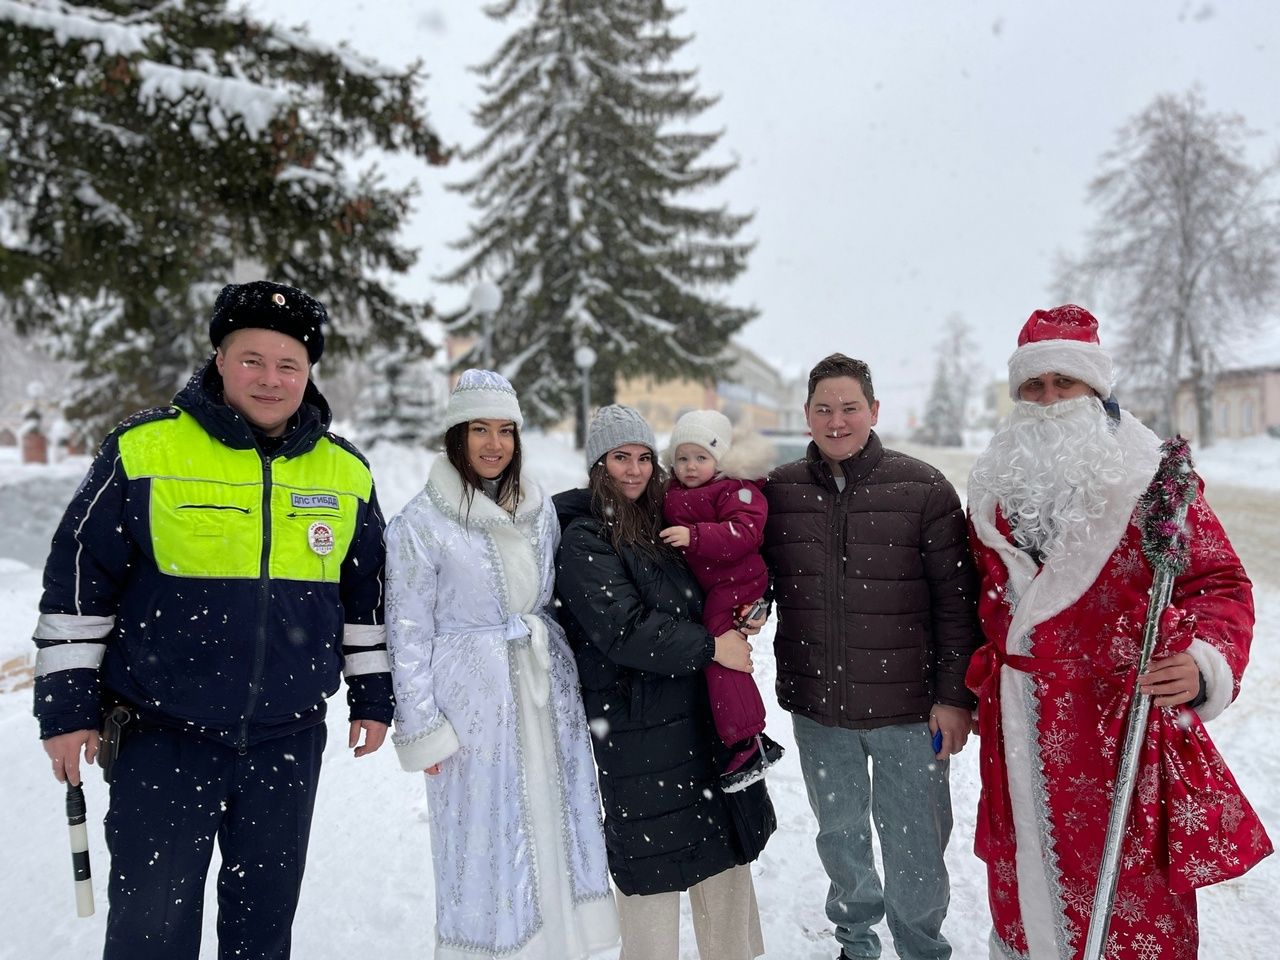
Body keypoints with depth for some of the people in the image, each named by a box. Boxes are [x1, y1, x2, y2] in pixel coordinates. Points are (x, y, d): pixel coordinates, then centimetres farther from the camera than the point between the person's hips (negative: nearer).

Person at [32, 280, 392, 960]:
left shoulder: (347, 472, 3)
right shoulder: (144, 450, -8)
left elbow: (367, 594, 11)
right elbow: (77, 580, -3)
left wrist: (373, 696, 12)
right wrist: (66, 706, -3)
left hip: (288, 741, 3)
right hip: (162, 736, -3)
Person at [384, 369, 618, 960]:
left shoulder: (539, 507, 6)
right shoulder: (420, 525, -10)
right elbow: (407, 636, -7)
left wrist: (567, 680, 14)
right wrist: (421, 731, -8)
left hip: (548, 694, 5)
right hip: (475, 700, -5)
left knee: (557, 829, 12)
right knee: (487, 843, 4)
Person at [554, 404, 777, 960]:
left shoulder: (663, 523, 10)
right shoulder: (584, 540, -11)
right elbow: (624, 628, -21)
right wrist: (711, 647, -16)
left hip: (705, 715, 7)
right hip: (638, 727, -7)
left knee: (726, 848, 17)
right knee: (655, 861, 4)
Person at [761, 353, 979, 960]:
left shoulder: (924, 489, -7)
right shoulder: (778, 491, 0)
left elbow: (957, 600, -6)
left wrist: (955, 696, -8)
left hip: (907, 711, -2)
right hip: (816, 709, 3)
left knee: (914, 844, 11)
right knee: (839, 835, 20)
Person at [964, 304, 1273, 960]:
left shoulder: (1155, 477, -5)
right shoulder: (995, 486, 9)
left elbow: (1219, 584, -5)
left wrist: (1205, 661, -23)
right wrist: (971, 689, 15)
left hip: (1124, 727, -4)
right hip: (1017, 732, 4)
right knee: (1024, 894, 17)